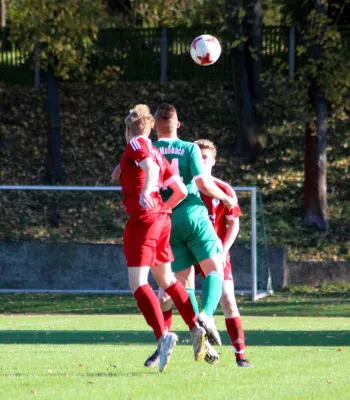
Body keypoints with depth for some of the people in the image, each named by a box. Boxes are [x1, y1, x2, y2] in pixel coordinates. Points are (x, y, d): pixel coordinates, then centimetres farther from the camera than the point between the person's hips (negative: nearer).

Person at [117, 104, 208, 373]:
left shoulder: (135, 144, -3)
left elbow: (150, 167, -25)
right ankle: (196, 328, 19)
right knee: (166, 279, 22)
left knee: (138, 283, -11)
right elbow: (181, 190, 20)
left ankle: (163, 335, -26)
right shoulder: (156, 152, 18)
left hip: (142, 218, -8)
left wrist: (146, 192, -41)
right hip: (161, 218, 8)